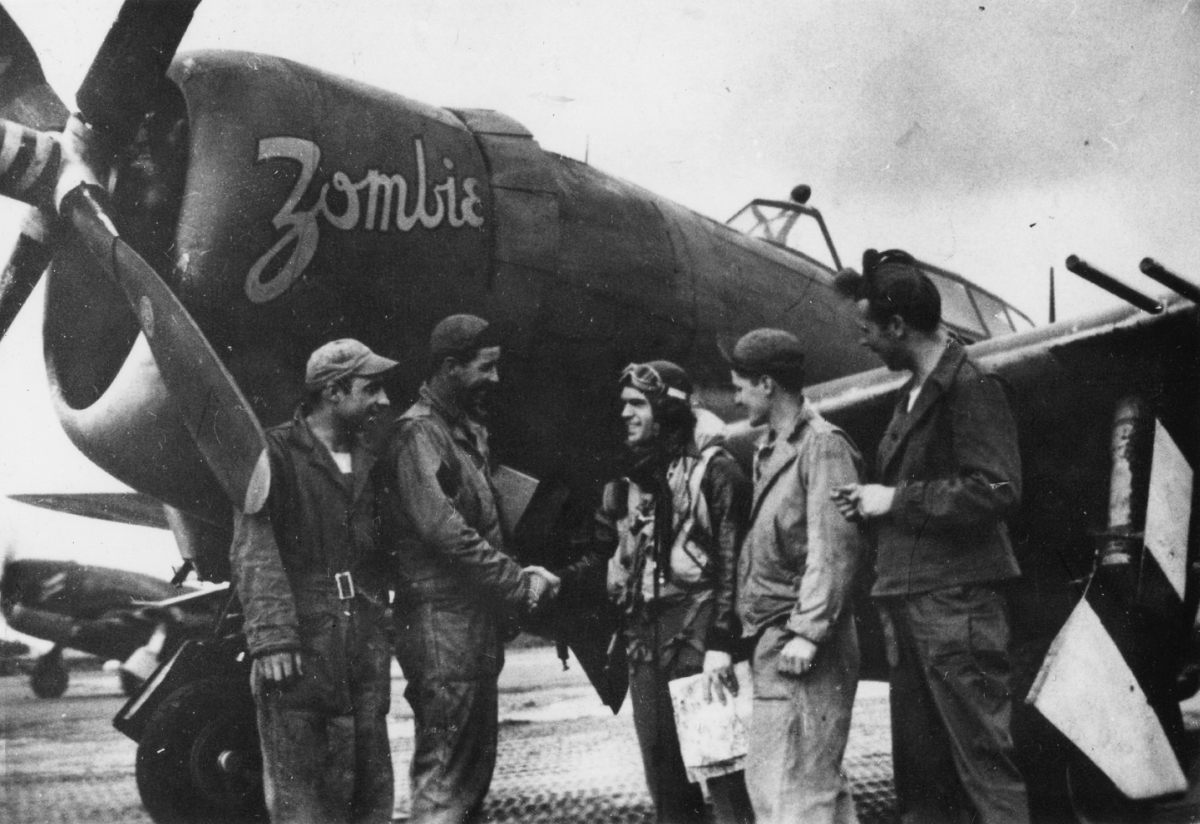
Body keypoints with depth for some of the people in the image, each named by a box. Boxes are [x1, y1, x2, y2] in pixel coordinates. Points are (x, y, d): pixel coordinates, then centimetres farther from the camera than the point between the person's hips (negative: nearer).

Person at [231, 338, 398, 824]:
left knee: (369, 775, 8)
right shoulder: (276, 452, -3)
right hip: (302, 639, -6)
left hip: (366, 638, 6)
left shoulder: (368, 461, 18)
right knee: (298, 783, -2)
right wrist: (271, 636, -19)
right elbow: (254, 551, -10)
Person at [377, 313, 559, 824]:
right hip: (443, 620, -10)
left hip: (476, 619, 10)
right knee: (445, 774, -8)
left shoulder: (468, 431, 18)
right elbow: (445, 532, -21)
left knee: (474, 767, 14)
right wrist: (522, 583, -16)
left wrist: (516, 577, 5)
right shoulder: (418, 433, -12)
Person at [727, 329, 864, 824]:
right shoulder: (768, 451, 18)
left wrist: (808, 632, -21)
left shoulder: (823, 445, -9)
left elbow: (835, 547, -17)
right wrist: (750, 627, 13)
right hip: (771, 639, 9)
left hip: (802, 643, -9)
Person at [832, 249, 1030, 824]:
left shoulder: (971, 389, -10)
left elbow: (997, 490, -18)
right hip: (908, 601, 9)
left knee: (982, 758, -6)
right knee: (920, 772, 13)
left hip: (955, 601, -9)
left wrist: (896, 500, -14)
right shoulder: (913, 395, 17)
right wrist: (871, 503, 7)